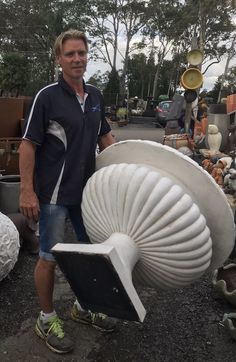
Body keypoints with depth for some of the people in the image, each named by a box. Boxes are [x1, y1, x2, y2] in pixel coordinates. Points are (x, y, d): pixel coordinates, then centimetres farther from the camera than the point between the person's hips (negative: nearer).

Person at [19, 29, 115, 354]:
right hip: (54, 193, -6)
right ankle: (47, 319, 27)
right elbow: (28, 145, -12)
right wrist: (27, 191, -17)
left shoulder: (95, 96, 7)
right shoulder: (47, 96, -11)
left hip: (87, 190, 7)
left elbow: (105, 137, 16)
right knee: (50, 256, 7)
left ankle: (84, 307, 38)